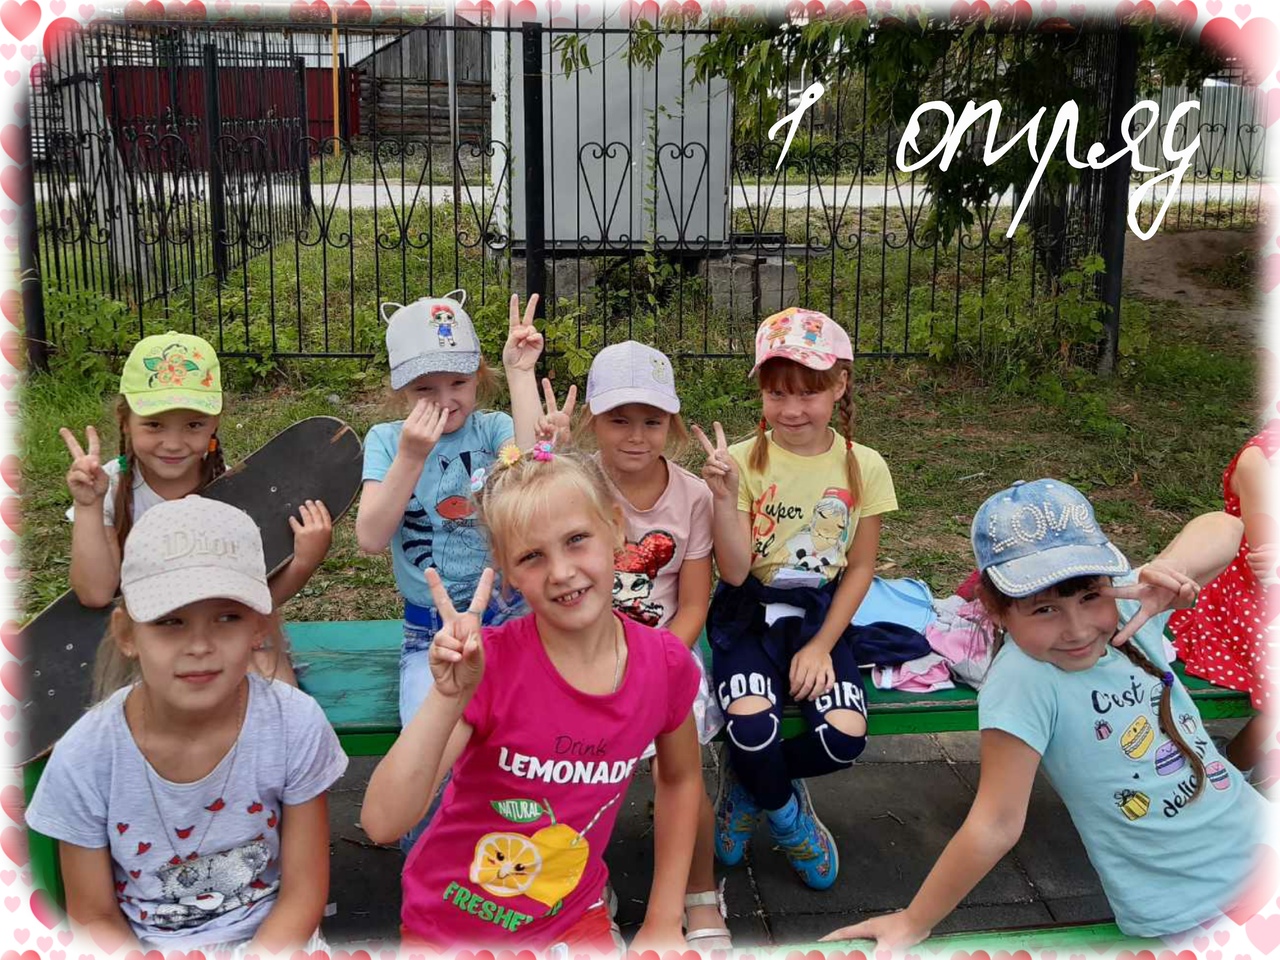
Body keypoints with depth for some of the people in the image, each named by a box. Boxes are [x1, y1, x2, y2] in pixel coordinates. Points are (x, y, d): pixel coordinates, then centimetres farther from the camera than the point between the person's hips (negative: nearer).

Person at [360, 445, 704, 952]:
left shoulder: (665, 663, -15)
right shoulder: (490, 663, -24)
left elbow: (680, 778, 6)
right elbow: (382, 824, -30)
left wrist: (663, 922, 5)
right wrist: (448, 697, -41)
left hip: (574, 918, 3)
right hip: (453, 925, -2)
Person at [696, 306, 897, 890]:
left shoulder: (864, 467, -2)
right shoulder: (744, 460, -8)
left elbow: (860, 567, 3)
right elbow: (735, 571, -12)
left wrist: (821, 646, -6)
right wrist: (722, 497, -26)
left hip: (823, 616, 2)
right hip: (751, 612, -1)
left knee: (844, 737, -22)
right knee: (752, 726, -28)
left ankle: (749, 783, 12)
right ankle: (788, 816, 9)